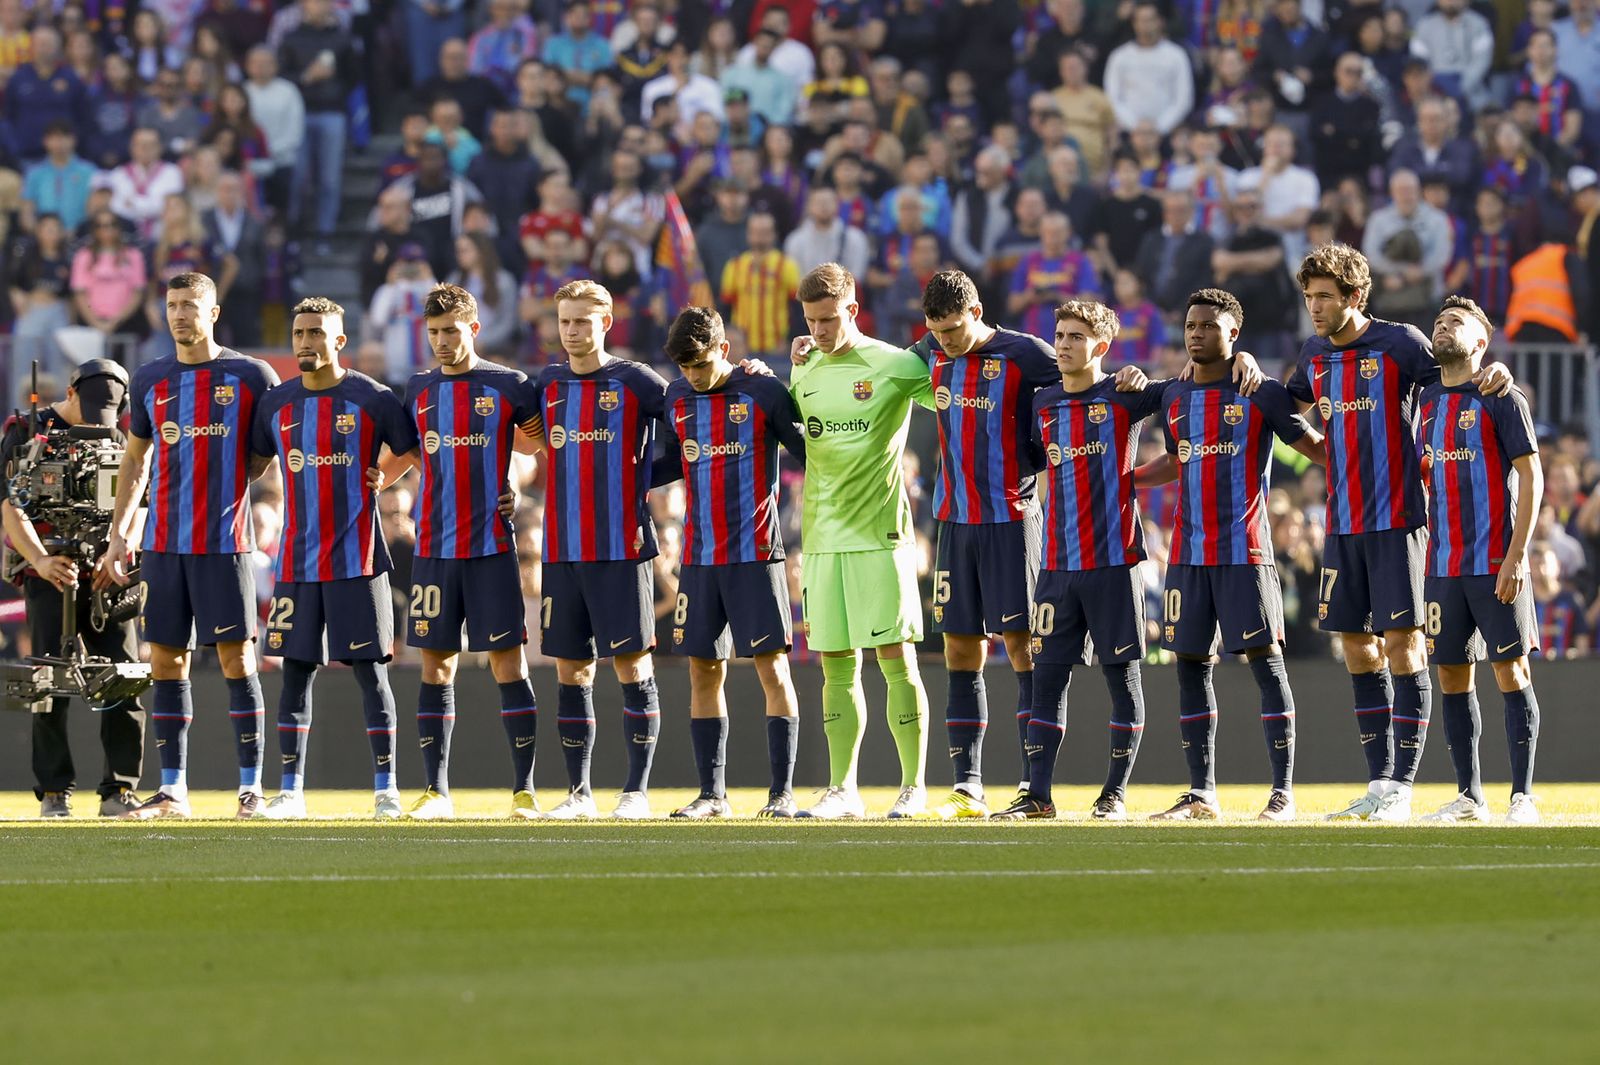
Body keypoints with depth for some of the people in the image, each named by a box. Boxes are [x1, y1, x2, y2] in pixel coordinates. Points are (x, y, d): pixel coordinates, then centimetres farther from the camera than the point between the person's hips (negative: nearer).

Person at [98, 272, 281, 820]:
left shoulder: (251, 376, 0)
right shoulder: (150, 380, 12)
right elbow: (135, 461, 19)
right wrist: (118, 534, 13)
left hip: (225, 542, -4)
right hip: (163, 544, 4)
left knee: (236, 660, -5)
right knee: (166, 662, 3)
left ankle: (251, 786, 0)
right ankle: (172, 790, 8)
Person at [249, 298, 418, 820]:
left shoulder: (371, 399, -3)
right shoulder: (276, 404, 8)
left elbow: (416, 456, 4)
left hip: (357, 561, -3)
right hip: (296, 559, 3)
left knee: (371, 670, -2)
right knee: (296, 671, 4)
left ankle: (385, 787, 3)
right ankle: (291, 790, 7)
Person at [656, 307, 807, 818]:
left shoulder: (765, 392, -5)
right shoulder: (677, 398, 9)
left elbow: (809, 451, 0)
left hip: (755, 554, -5)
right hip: (698, 559, 5)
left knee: (772, 666, -6)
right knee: (704, 671, 5)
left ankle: (783, 791, -4)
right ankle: (712, 793, 10)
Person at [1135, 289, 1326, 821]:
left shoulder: (1262, 394, -4)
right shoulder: (1174, 397, 13)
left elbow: (1317, 448, -1)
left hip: (1244, 552, -6)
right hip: (1188, 553, 6)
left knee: (1266, 659, -8)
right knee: (1191, 663, 4)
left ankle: (1283, 791, -8)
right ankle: (1201, 793, 10)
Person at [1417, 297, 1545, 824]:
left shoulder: (1501, 398, -3)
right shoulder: (1427, 401, 13)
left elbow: (1531, 477, -8)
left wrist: (1517, 555, -15)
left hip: (1496, 563, -6)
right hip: (1443, 563, 6)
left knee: (1511, 671, -5)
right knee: (1453, 676, 6)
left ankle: (1523, 796, -3)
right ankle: (1468, 797, 13)